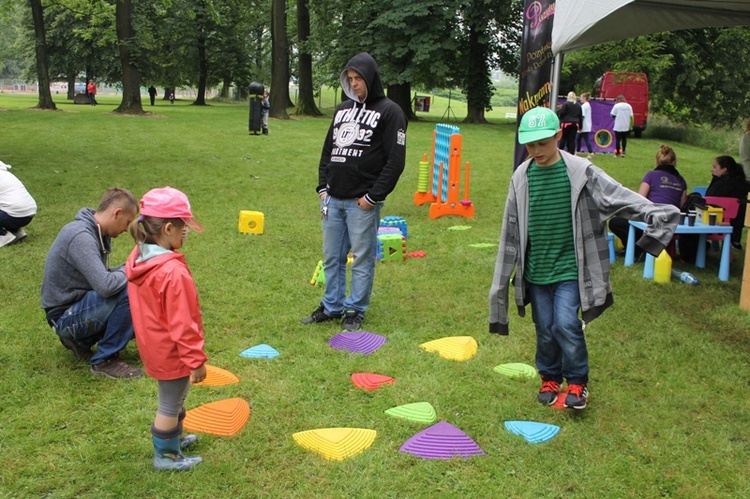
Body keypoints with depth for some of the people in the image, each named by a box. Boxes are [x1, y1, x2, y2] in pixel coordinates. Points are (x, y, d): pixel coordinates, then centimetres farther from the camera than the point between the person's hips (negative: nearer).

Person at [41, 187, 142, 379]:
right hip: (65, 316, -10)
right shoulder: (81, 237, -26)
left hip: (80, 304, 10)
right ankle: (105, 360, -15)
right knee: (129, 290, -29)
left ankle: (81, 340, 14)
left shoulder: (96, 233, 4)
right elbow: (105, 286, -36)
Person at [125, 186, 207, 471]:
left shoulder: (137, 258, -4)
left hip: (152, 346, 9)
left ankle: (174, 437, 48)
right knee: (170, 404, 11)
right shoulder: (173, 272, -32)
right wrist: (196, 359, -15)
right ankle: (165, 456, 29)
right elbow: (181, 323, -26)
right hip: (172, 353, -9)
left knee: (174, 397, 28)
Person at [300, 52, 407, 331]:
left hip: (363, 202, -6)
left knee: (362, 258, 3)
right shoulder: (343, 109, 16)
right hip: (333, 199, 6)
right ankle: (332, 307, 25)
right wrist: (323, 187, 9)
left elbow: (395, 161, -10)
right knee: (331, 257, 13)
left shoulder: (389, 112, -4)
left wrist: (373, 196, -13)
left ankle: (355, 310, 16)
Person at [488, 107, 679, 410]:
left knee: (566, 324, -10)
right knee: (545, 328, 10)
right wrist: (503, 277, 7)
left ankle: (578, 381, 13)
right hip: (535, 269, 3)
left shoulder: (580, 172, -8)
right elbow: (511, 229, 5)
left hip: (570, 268, -3)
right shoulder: (521, 177, 0)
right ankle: (550, 377, 33)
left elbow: (619, 196, -9)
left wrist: (655, 214, -24)